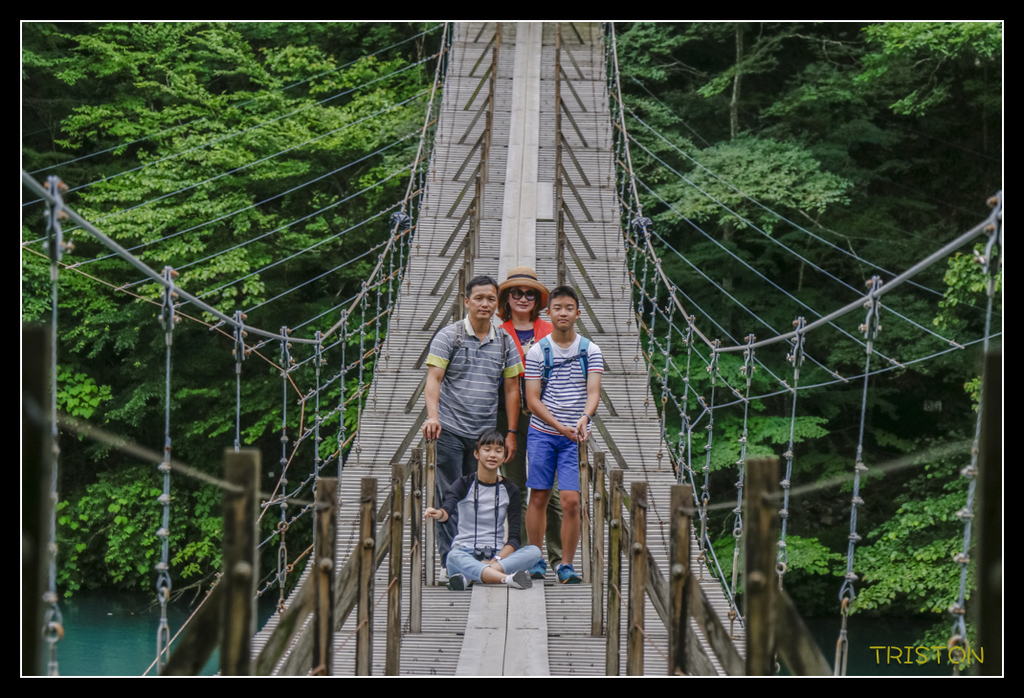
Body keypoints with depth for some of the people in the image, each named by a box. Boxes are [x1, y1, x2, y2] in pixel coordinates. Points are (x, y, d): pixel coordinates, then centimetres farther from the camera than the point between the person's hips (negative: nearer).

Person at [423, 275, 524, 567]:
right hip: (450, 430, -4)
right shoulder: (448, 336, -1)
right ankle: (451, 561, -3)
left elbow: (512, 388, 12)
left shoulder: (505, 341, 10)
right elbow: (433, 378, -9)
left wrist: (511, 432, 6)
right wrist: (432, 415, -25)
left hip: (486, 433, 4)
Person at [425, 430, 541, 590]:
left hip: (498, 554, 2)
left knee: (534, 551, -26)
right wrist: (439, 514, -45)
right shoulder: (465, 484, 2)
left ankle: (467, 576, -39)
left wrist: (495, 561, -18)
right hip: (465, 552, -2)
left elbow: (514, 537, 1)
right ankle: (507, 578, -53)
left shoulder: (510, 491, 7)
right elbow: (448, 509, -19)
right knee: (453, 557, -37)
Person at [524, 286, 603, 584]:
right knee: (538, 498, 4)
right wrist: (559, 426, -17)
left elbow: (593, 392, -8)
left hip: (575, 437, 0)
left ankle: (566, 565, 3)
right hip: (542, 433, 0)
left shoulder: (590, 350, 1)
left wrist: (584, 419, -29)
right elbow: (532, 399, -3)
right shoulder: (537, 351, 1)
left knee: (571, 501, -6)